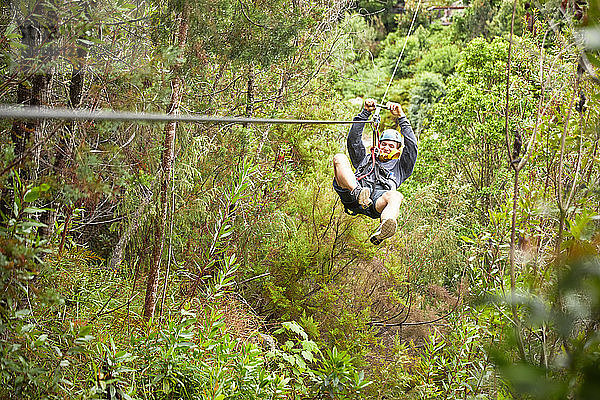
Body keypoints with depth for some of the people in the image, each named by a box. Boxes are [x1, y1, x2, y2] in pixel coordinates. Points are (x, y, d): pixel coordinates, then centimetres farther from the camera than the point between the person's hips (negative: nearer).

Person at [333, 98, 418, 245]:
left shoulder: (400, 166, 37)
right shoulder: (365, 159, 42)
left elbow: (411, 145, 24)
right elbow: (353, 139, 32)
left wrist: (401, 117, 21)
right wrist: (366, 112, 27)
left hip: (378, 197, -1)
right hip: (350, 198, 2)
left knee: (396, 196, -38)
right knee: (339, 158, -19)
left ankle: (382, 231, -70)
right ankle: (356, 192, -45)